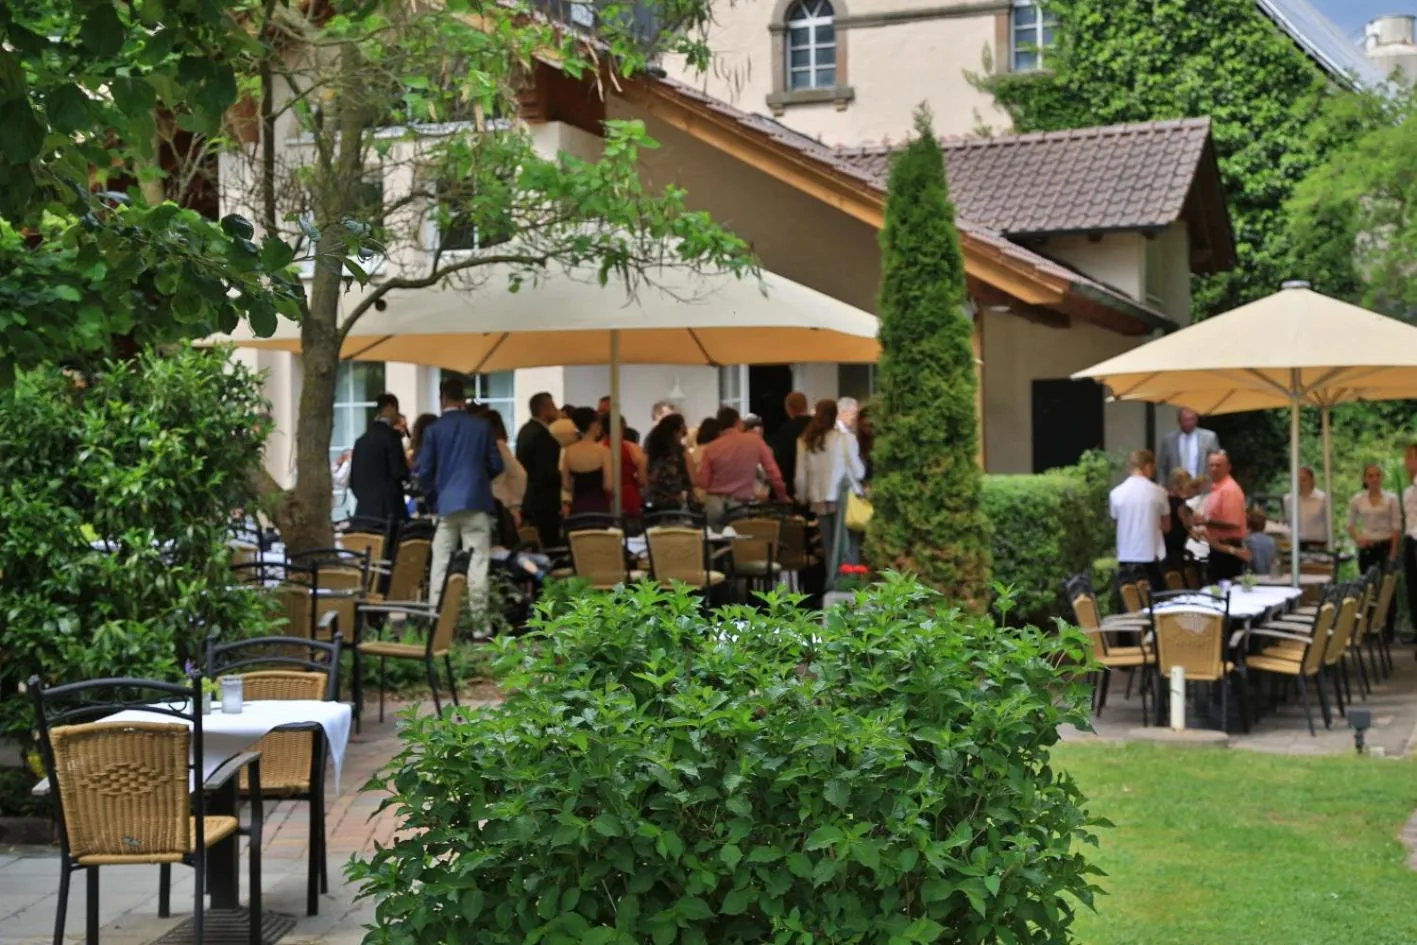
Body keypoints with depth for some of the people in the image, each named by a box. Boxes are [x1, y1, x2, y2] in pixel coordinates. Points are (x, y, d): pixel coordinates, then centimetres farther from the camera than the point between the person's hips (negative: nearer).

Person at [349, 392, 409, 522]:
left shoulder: (361, 440, 14)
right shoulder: (391, 435, -5)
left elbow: (353, 480, 15)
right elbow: (399, 472, -12)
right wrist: (410, 467, 7)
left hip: (363, 509, 7)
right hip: (388, 509, -7)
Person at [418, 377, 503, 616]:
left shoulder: (433, 429, 1)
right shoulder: (481, 426, 2)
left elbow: (424, 471, -1)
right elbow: (496, 465, 5)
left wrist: (433, 498, 13)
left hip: (446, 504, 0)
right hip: (476, 502, 0)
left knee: (440, 562, 6)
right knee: (477, 562, -2)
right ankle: (478, 616, -5)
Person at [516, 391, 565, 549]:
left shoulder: (526, 430, 12)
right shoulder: (541, 434, -18)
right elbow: (548, 473, -23)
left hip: (529, 499, 10)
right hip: (544, 503, -10)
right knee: (549, 547, -7)